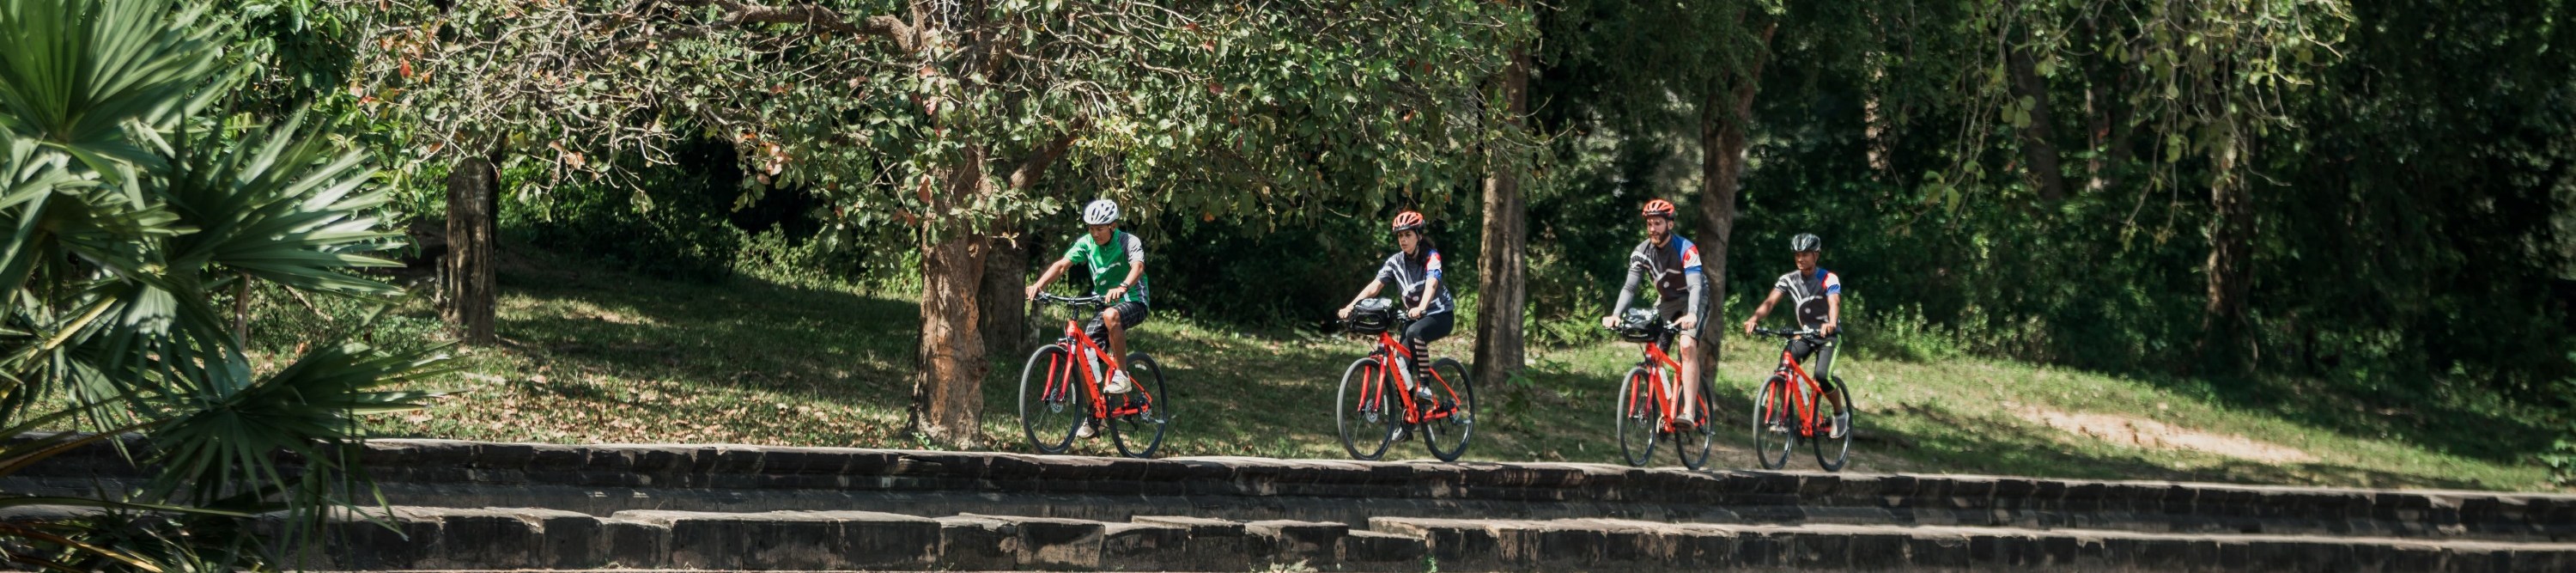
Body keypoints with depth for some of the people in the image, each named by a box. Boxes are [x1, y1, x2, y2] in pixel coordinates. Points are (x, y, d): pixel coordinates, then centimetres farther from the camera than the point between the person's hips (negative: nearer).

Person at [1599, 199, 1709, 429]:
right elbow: (1630, 287, -14)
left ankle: (1689, 413, -35)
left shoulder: (1685, 249, -26)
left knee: (1687, 346, -28)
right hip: (1666, 302, 6)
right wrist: (1615, 314, -32)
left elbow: (1695, 286, -37)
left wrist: (1691, 314, -55)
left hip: (1692, 300, -6)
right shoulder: (1642, 252, -10)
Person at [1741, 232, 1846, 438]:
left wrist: (1831, 323, -59)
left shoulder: (1829, 279, -18)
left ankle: (1841, 413, 1)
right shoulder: (1789, 280, -6)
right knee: (1783, 371, -20)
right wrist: (1754, 319, -40)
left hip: (1828, 334, -4)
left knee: (1821, 375, -24)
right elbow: (1770, 301, -19)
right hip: (1805, 333, 4)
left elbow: (1834, 303, -36)